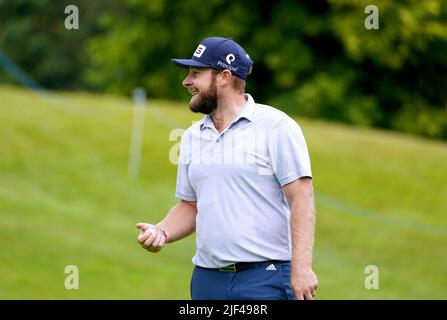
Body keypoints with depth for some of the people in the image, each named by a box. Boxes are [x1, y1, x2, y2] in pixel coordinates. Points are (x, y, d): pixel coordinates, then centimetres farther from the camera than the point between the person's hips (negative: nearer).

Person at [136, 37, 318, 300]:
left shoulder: (276, 127, -5)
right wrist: (161, 232, 1)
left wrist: (302, 268, -19)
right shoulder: (192, 136, 15)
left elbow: (301, 198, -10)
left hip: (265, 278, -6)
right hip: (207, 279, 6)